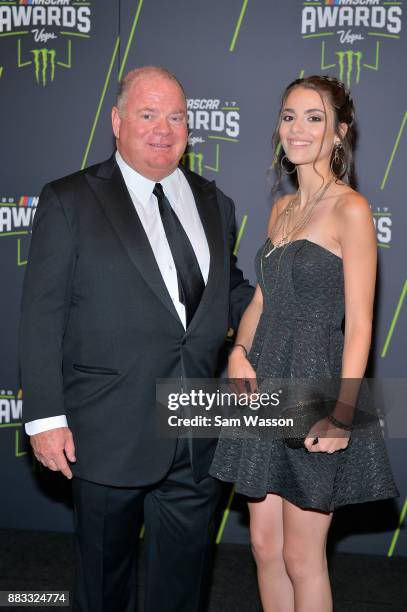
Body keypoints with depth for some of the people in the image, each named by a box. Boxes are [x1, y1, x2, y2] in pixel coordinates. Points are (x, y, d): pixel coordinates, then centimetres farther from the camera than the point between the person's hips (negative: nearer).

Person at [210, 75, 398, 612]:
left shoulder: (350, 209, -11)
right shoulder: (282, 209, 12)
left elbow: (358, 324, -15)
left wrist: (342, 413, -22)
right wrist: (239, 352, -2)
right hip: (264, 384, 7)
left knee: (301, 558, 5)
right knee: (265, 546, 14)